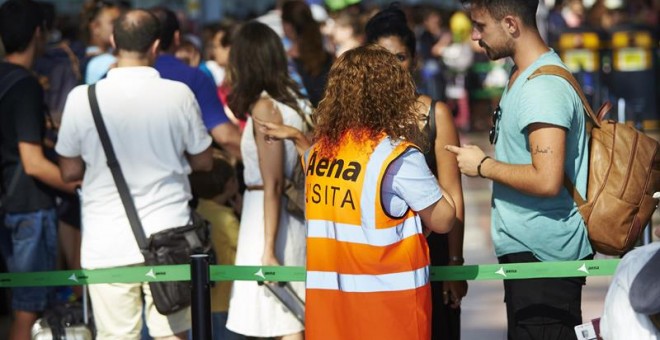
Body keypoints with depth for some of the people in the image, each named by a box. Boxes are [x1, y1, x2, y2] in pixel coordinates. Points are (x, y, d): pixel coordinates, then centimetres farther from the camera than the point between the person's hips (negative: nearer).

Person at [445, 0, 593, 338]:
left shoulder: (542, 88, -20)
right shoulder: (521, 78, 13)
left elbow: (547, 180, -27)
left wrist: (483, 165, -16)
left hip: (540, 257, -11)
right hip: (526, 250, 11)